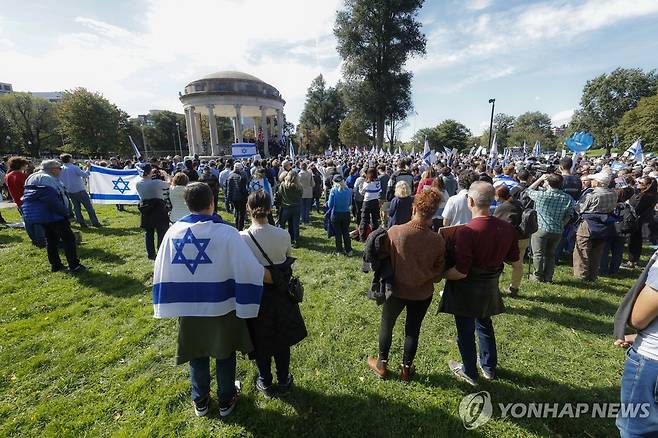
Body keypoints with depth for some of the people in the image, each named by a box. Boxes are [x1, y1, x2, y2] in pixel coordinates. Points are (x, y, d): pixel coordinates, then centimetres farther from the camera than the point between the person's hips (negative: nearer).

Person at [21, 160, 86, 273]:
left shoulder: (32, 178, 16)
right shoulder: (48, 179, -17)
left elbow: (28, 198, 20)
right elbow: (52, 200, -25)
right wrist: (65, 212, -18)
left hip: (39, 215, 10)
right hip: (52, 215, -10)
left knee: (51, 239, 17)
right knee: (68, 238, -6)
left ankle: (55, 265, 24)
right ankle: (74, 266, -7)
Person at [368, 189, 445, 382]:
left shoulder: (394, 231, -25)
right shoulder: (437, 240, -20)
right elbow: (437, 274, -7)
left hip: (396, 289, -1)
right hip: (422, 294, 1)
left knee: (386, 325, 21)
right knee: (413, 329, 21)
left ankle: (382, 364, 39)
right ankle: (406, 369, 39)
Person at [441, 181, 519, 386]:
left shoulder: (466, 231, -30)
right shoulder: (507, 228, -10)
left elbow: (460, 272, -29)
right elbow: (513, 258, 5)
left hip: (467, 289, -6)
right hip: (490, 287, 6)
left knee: (466, 330, 15)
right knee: (484, 324, 28)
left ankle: (469, 373, 35)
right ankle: (489, 367, 46)